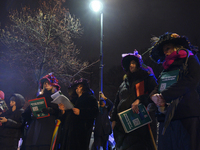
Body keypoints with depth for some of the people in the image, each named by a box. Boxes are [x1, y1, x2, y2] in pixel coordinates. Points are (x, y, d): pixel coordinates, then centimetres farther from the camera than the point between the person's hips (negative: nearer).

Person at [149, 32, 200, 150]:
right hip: (166, 119, 6)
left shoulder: (190, 60, 6)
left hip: (187, 117, -6)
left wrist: (164, 95, -13)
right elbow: (157, 88, 17)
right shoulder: (166, 68, 24)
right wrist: (155, 96, -10)